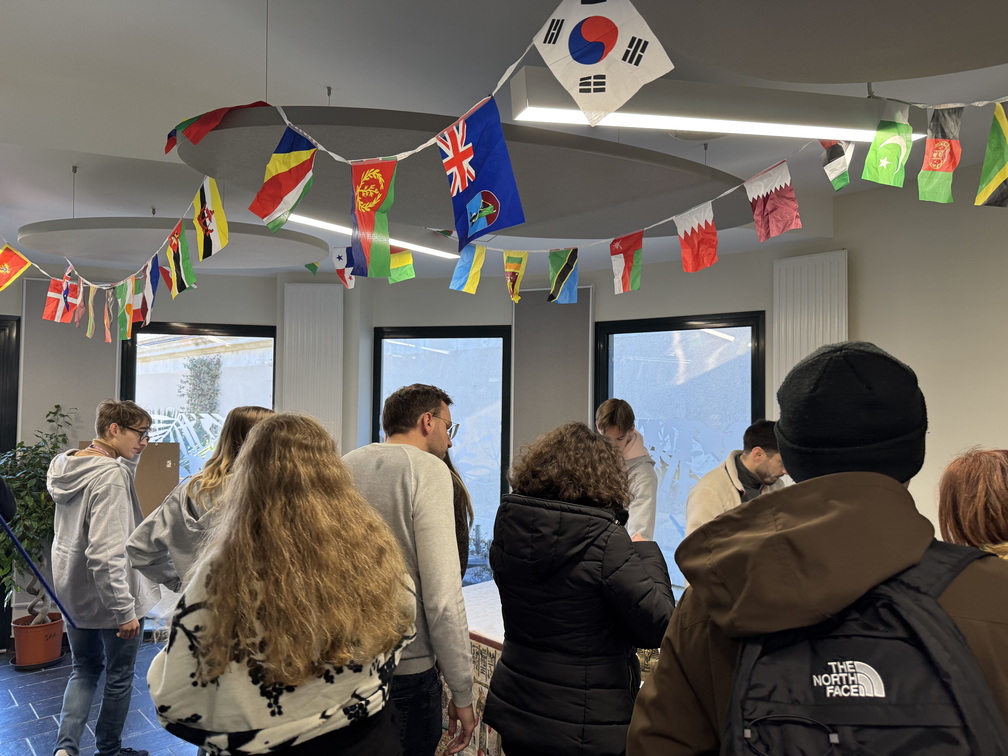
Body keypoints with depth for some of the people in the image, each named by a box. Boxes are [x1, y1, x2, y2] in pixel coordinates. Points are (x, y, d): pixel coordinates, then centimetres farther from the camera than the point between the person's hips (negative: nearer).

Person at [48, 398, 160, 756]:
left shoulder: (67, 467, 5)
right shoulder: (111, 474, -24)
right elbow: (106, 552, -29)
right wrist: (124, 609, -25)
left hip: (73, 593, 8)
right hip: (110, 597, -8)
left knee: (84, 668, 22)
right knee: (119, 675, 12)